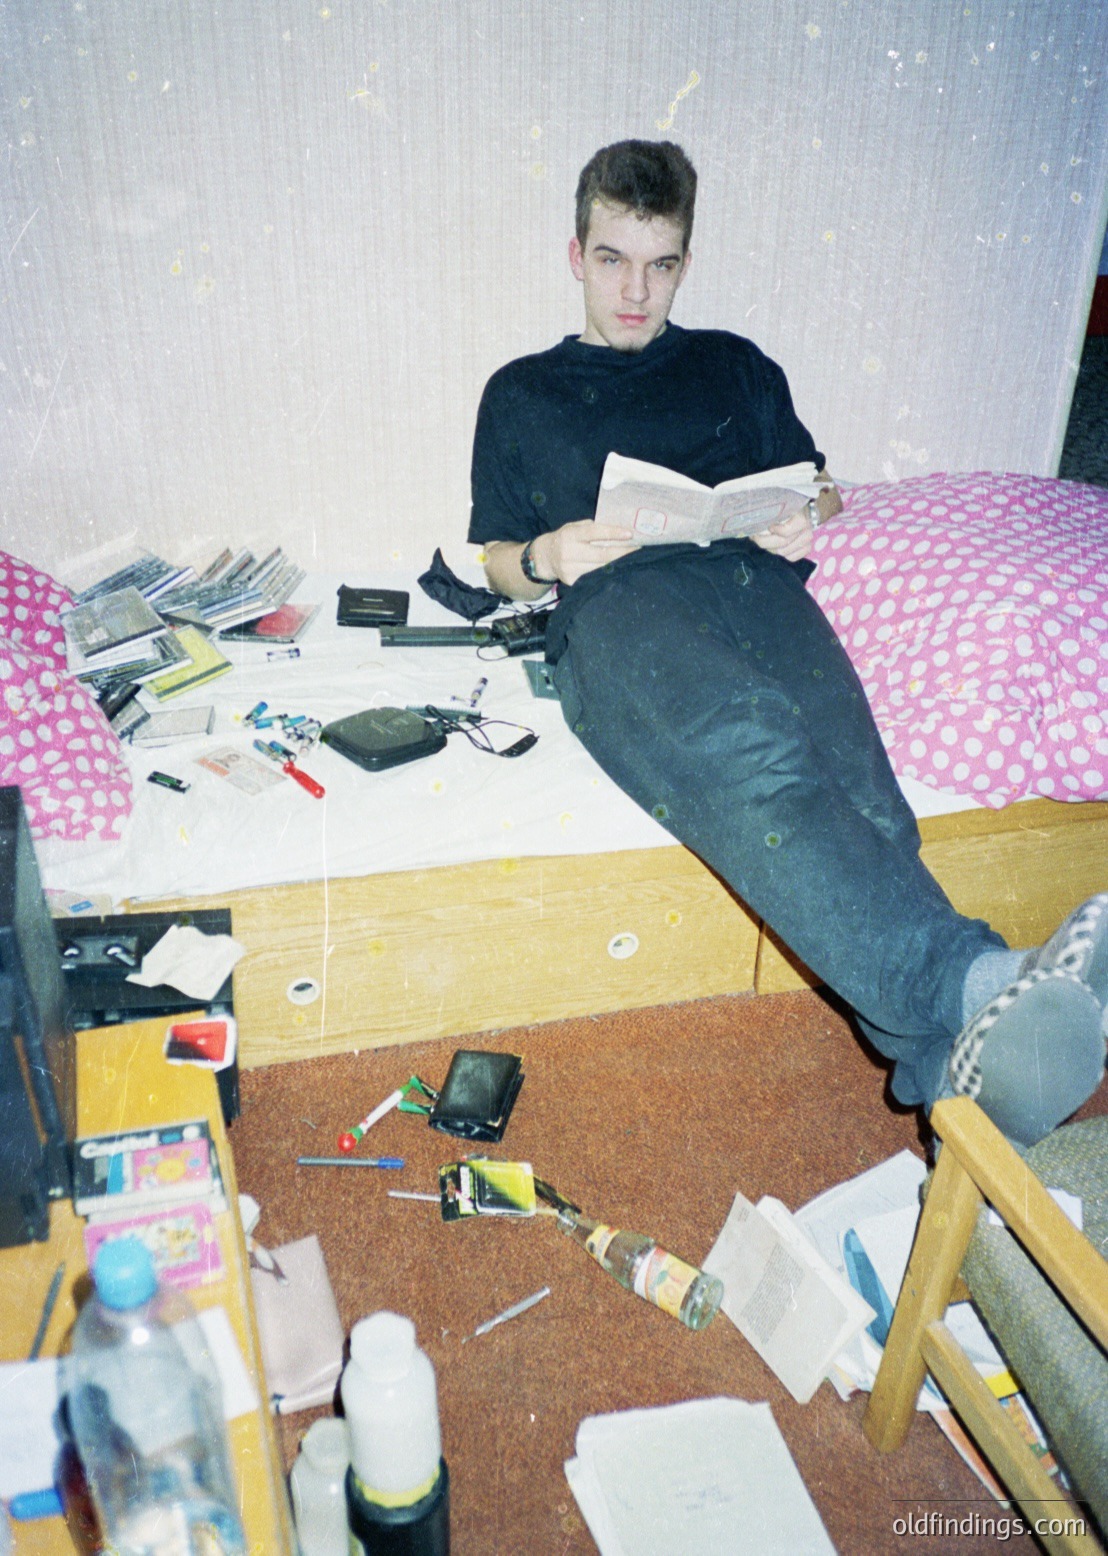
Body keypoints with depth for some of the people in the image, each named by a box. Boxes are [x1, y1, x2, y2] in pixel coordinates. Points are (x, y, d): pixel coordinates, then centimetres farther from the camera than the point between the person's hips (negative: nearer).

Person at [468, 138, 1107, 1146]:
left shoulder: (736, 368, 33)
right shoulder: (521, 393, 28)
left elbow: (816, 488, 30)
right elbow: (494, 563, 24)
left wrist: (806, 522, 4)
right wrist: (546, 558, -1)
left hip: (752, 583, 3)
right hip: (620, 605, -2)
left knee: (852, 787, -32)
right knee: (752, 756, -39)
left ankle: (955, 1068, -47)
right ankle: (981, 986, -58)